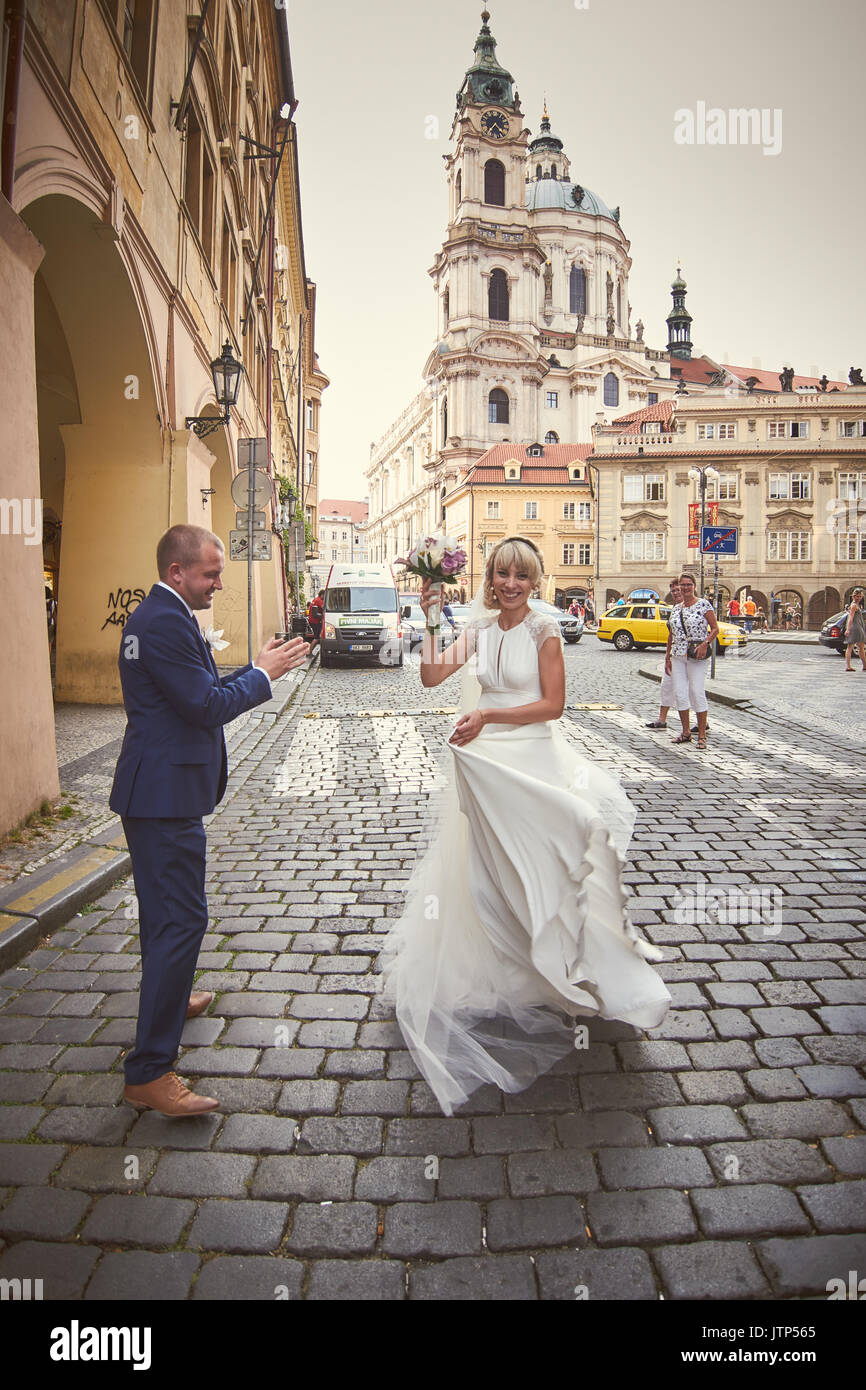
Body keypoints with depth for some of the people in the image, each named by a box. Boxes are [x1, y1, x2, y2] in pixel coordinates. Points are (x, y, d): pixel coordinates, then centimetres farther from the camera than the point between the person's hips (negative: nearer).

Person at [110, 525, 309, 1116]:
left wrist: (256, 668, 8)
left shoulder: (157, 615, 14)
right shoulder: (166, 623, -20)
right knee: (181, 919, -9)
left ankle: (169, 999, 49)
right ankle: (149, 1072, -2)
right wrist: (262, 674, -10)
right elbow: (208, 707, -22)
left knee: (164, 909, 27)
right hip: (166, 794, -12)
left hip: (154, 789, 12)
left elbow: (201, 689, 17)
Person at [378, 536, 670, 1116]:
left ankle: (543, 966, 25)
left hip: (532, 758, -4)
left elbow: (553, 704, -13)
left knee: (532, 861, 5)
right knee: (482, 864, 13)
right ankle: (484, 964, 33)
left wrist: (489, 714, -20)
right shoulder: (478, 629, 5)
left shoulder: (544, 630, -8)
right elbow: (432, 677, -3)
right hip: (484, 761, 5)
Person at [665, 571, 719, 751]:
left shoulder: (704, 605, -3)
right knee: (680, 693, 3)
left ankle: (702, 735, -1)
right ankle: (686, 732, 15)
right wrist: (667, 657, 16)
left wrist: (705, 643, -20)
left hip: (696, 656, -5)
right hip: (677, 656, 5)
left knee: (697, 693, -8)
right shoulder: (676, 608, 13)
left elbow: (715, 629, -4)